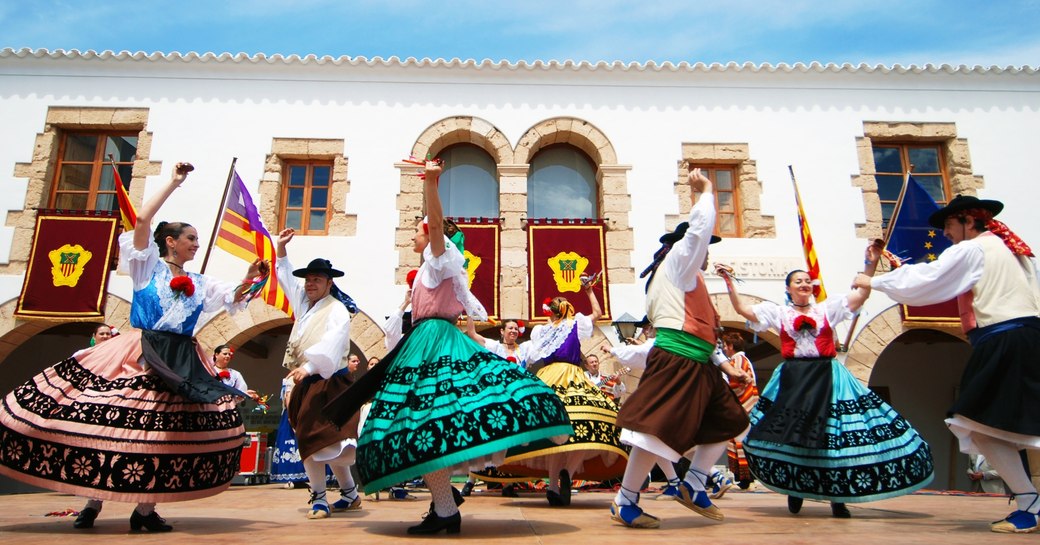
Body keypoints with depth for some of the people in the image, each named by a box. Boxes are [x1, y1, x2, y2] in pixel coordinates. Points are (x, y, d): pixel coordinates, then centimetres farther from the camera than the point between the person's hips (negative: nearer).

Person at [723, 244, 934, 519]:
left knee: (834, 434, -3)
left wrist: (871, 264, -3)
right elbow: (742, 309, 6)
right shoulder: (778, 312, 11)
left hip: (827, 378, 0)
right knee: (790, 434, 1)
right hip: (793, 380, 0)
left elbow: (862, 293, 5)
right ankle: (794, 491, 20)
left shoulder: (827, 308, 11)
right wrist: (729, 283, -1)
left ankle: (837, 497, 9)